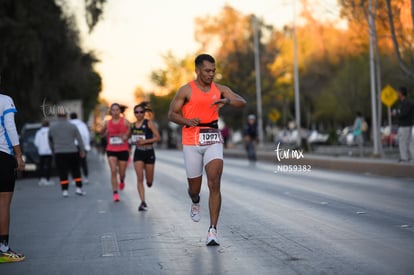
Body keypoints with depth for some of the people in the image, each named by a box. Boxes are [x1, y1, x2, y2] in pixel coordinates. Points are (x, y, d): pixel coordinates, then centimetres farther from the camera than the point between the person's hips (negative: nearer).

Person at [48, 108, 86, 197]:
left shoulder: (52, 127, 3)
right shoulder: (72, 126, 0)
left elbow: (50, 141, 13)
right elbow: (79, 139, 0)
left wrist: (53, 151, 25)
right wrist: (82, 150, 8)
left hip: (59, 153, 0)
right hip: (72, 152, 0)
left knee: (62, 173, 3)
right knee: (76, 171, 10)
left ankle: (65, 190, 0)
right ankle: (79, 188, 7)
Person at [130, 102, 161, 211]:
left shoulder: (149, 123, -6)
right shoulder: (132, 125, 7)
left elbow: (158, 137, -11)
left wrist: (145, 141, -19)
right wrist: (133, 141, 3)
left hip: (149, 152, -2)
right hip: (138, 153, 2)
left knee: (149, 180, 7)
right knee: (140, 178, -11)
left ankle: (149, 181, 45)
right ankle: (143, 202, -10)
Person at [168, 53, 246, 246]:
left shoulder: (219, 89, 5)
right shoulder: (186, 90, -3)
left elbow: (242, 102, -4)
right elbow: (171, 114, 1)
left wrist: (227, 101, -25)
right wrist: (187, 121, -19)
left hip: (213, 141, 1)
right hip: (191, 142, -1)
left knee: (214, 185, -15)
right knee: (194, 188, 8)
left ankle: (213, 230, -14)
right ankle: (195, 202, 48)